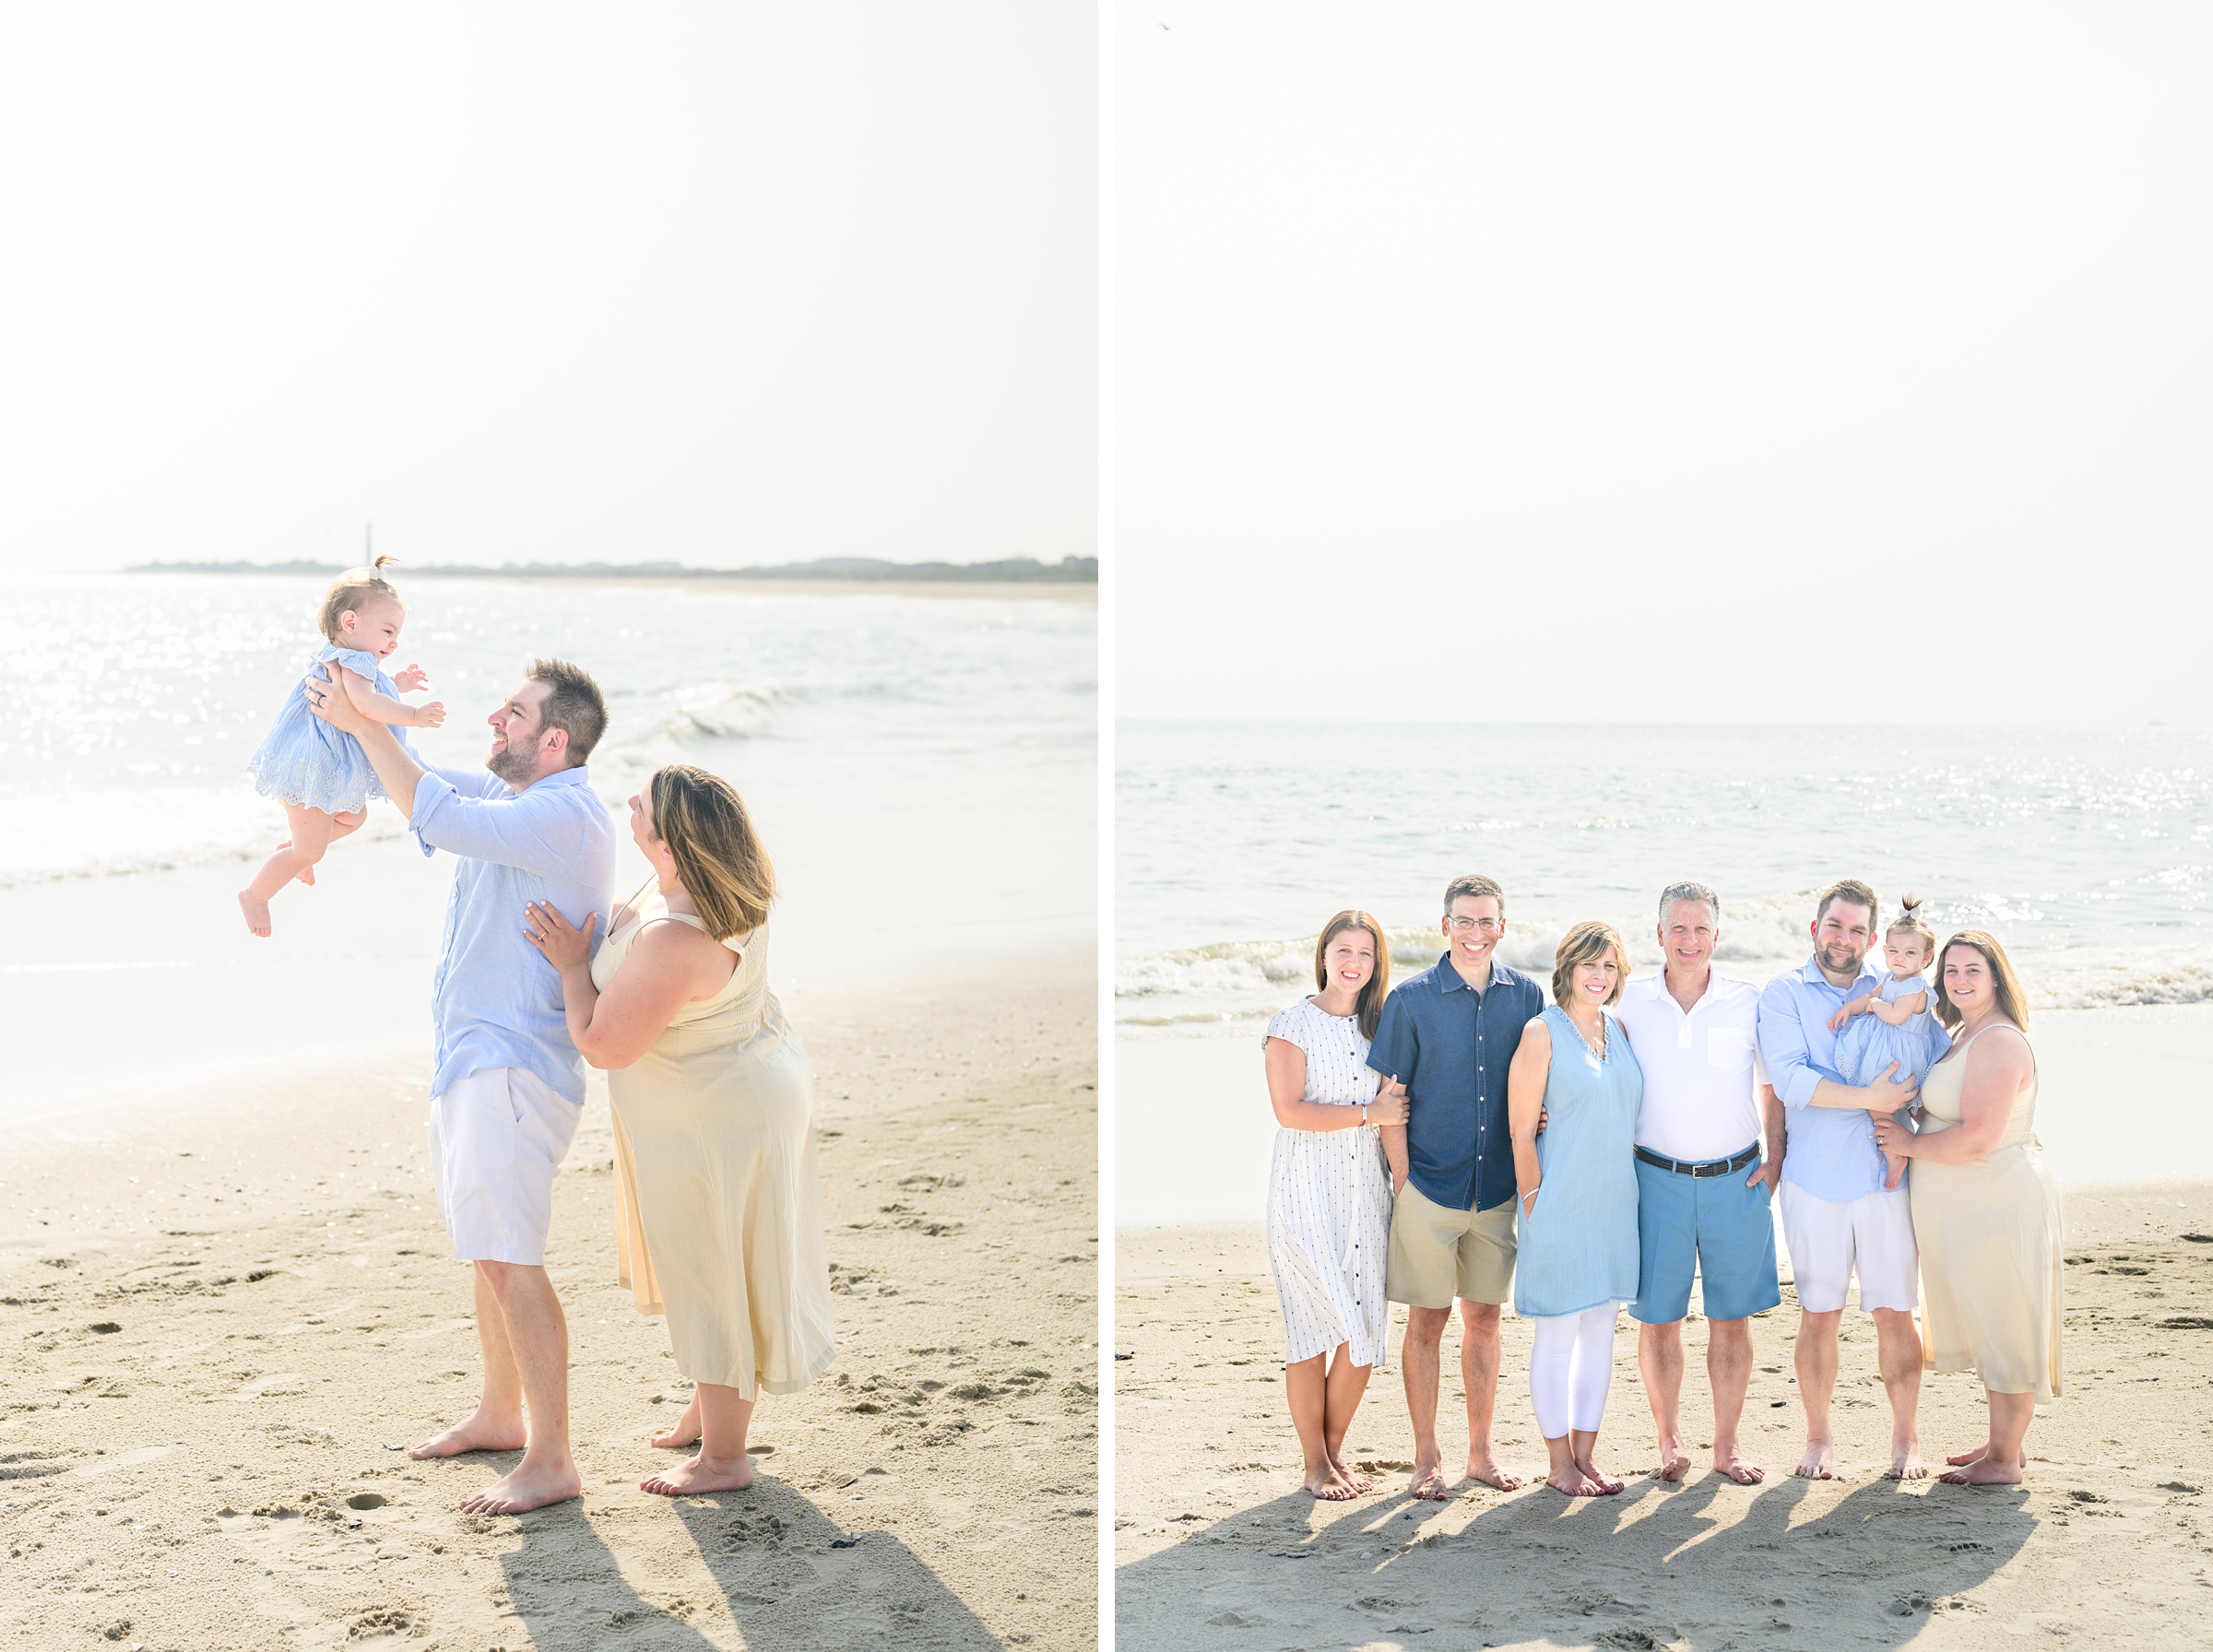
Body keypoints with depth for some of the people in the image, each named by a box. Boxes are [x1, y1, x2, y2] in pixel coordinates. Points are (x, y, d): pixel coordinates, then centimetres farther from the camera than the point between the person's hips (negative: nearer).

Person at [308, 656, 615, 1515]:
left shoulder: (564, 815, -18)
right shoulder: (510, 799, 14)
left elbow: (435, 818, -26)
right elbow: (423, 781, 24)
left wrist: (364, 724, -18)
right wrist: (358, 713, 7)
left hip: (513, 1065, -11)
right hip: (470, 1058, 11)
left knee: (510, 1260, -11)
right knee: (487, 1250, 21)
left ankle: (551, 1460, -7)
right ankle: (502, 1413, 36)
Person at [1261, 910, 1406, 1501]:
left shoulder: (1380, 1025, 13)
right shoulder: (1293, 1024, -3)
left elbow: (1397, 1105, 20)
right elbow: (1290, 1110, -13)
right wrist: (1369, 1113, -12)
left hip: (1367, 1195, 5)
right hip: (1307, 1195, -5)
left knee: (1365, 1331, 2)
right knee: (1314, 1330, -3)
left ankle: (1335, 1450, 19)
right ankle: (1315, 1464, 9)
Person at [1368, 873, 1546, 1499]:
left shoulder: (1524, 995, 3)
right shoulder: (1412, 999, -6)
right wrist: (1402, 1183, -7)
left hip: (1497, 1188, 3)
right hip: (1430, 1185, -3)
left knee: (1484, 1318, 11)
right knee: (1428, 1320, 3)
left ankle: (1481, 1452, 21)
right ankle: (1427, 1458, 12)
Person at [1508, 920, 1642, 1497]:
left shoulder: (1617, 1032, 9)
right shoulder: (1543, 1033, -10)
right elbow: (1521, 1132, -10)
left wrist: (1624, 1184, 10)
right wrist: (1535, 1205, -11)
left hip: (1614, 1203, 6)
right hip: (1560, 1205, -6)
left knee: (1601, 1329, 11)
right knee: (1557, 1335, 1)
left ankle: (1586, 1454, 20)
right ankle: (1559, 1463, 11)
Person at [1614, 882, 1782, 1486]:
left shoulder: (1749, 1003, 1)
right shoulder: (1631, 1004, 0)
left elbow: (1771, 1082, 12)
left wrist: (1775, 1157, 5)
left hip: (1737, 1181, 0)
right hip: (1658, 1180, 0)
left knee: (1732, 1317, 4)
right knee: (1658, 1317, 2)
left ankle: (1727, 1445, 15)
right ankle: (1670, 1440, 16)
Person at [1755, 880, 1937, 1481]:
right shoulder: (1783, 994, 4)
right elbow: (1788, 1077, -10)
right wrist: (1867, 1098, -17)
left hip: (1886, 1176, 2)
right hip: (1814, 1178, -2)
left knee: (1895, 1312, 1)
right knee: (1818, 1314, 3)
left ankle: (1905, 1438, 15)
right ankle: (1818, 1437, 17)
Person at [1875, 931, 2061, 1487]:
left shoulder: (1999, 1043, -20)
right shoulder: (1961, 1035, 13)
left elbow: (1977, 1140, -27)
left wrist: (1909, 1144, -13)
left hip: (1998, 1205, -10)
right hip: (1968, 1210, 10)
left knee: (2005, 1328, 0)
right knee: (1988, 1328, 18)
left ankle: (2005, 1460, 8)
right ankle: (2006, 1441, 29)